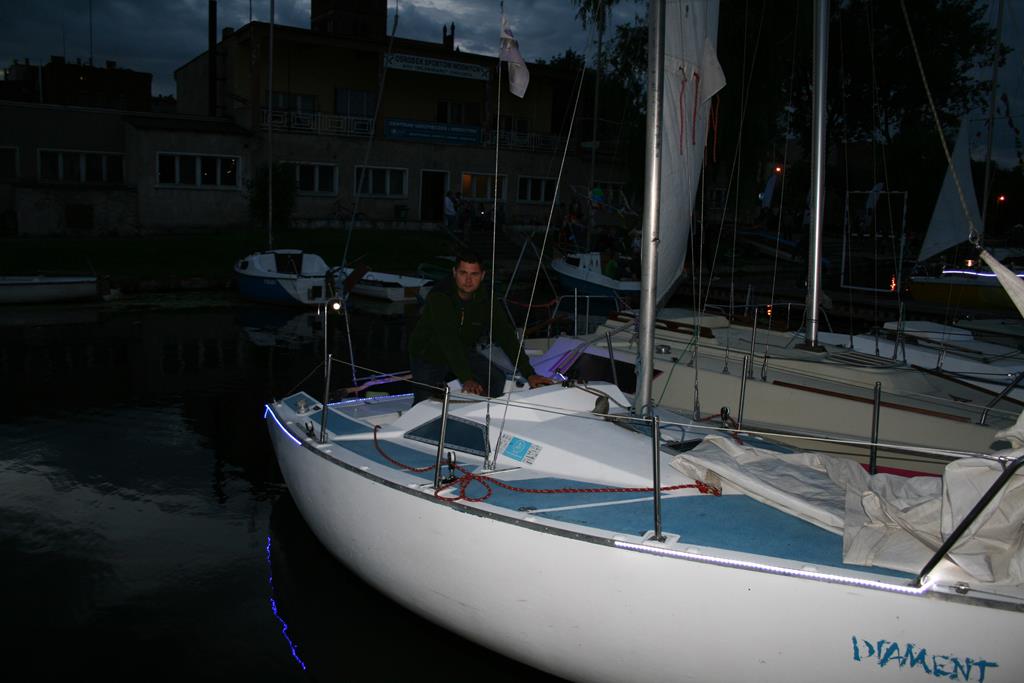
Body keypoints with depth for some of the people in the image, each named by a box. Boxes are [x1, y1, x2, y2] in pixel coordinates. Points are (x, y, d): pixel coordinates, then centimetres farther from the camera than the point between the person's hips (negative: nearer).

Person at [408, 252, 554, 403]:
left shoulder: (485, 301, -15)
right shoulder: (438, 297, -30)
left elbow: (506, 337, -17)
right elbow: (449, 341, -39)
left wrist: (529, 374, -26)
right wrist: (467, 379, -48)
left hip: (463, 352, 4)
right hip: (427, 355, -4)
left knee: (497, 379, -17)